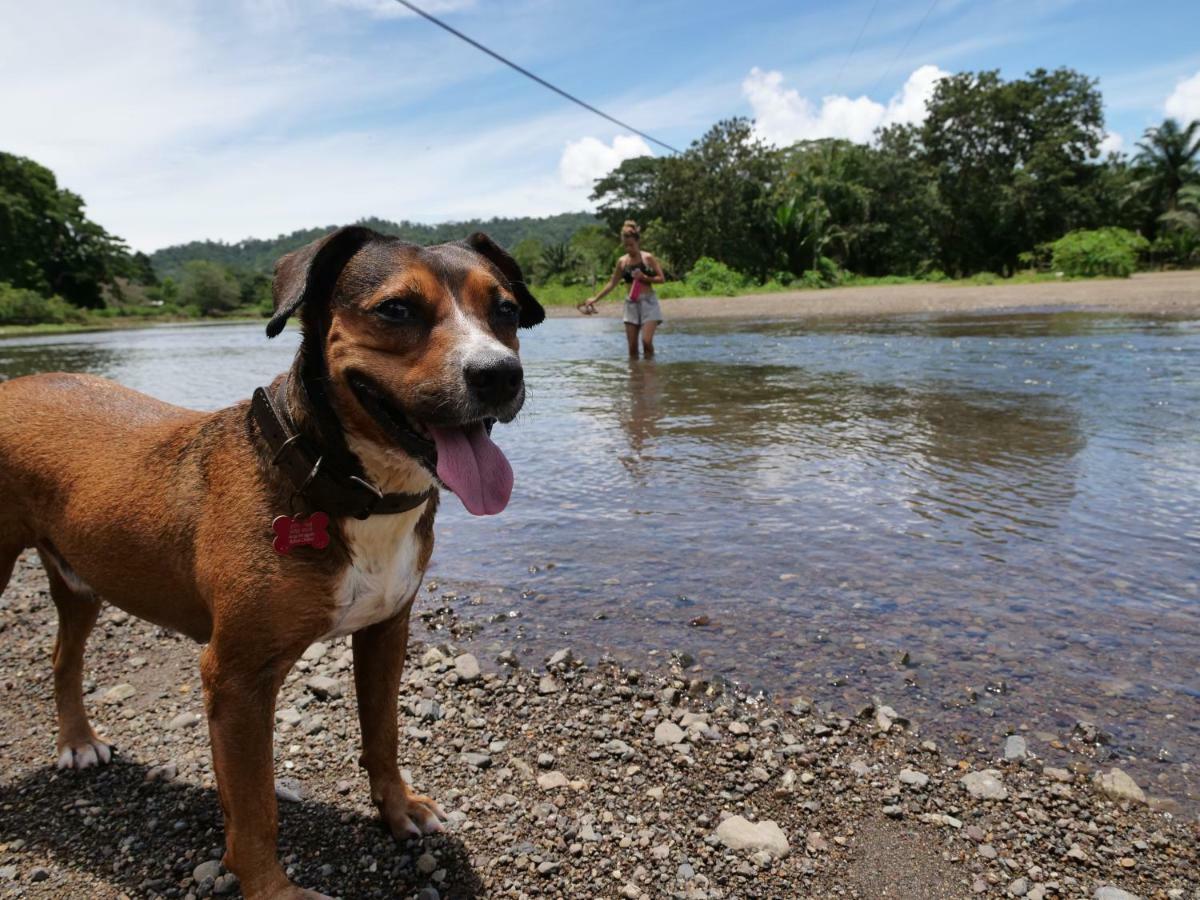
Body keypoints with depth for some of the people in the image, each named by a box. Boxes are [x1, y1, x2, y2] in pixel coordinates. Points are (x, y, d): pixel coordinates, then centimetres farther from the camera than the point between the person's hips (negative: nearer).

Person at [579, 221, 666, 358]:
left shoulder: (648, 258, -4)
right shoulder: (622, 262, 6)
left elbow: (661, 278, -2)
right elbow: (612, 283, 13)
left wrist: (644, 277, -16)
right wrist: (595, 299, 10)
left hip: (648, 302, -3)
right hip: (631, 304, 3)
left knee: (646, 340, -15)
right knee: (632, 346, 1)